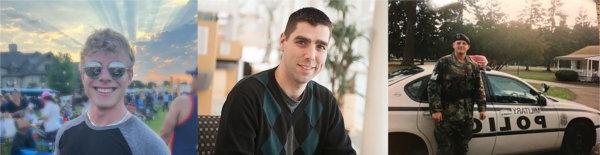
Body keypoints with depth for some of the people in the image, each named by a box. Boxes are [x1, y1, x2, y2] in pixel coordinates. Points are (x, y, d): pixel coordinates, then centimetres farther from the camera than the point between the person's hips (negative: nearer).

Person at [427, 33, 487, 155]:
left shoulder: (473, 66, 11)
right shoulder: (444, 63, -4)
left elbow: (479, 89, 17)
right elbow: (433, 87, -8)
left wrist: (481, 108, 8)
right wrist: (435, 109, -15)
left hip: (466, 115, 5)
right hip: (446, 114, -5)